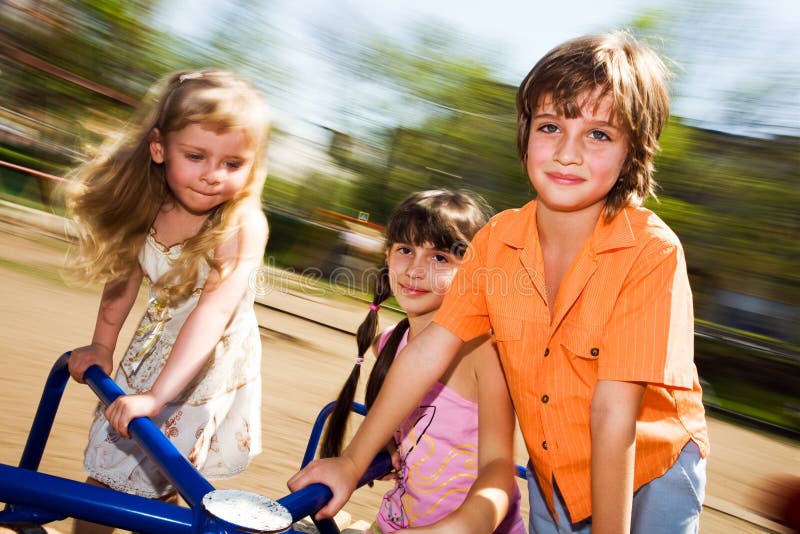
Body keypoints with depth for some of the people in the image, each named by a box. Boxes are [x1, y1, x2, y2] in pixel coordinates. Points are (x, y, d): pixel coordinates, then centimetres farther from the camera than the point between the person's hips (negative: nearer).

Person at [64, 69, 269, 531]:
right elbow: (124, 273, 3)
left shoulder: (243, 225, -29)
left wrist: (155, 395, -40)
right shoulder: (148, 205, -12)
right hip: (152, 350, 5)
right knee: (105, 465, 16)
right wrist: (102, 345, 7)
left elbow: (214, 309, -36)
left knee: (154, 480, 3)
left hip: (211, 363, -5)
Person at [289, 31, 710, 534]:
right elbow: (428, 351, -11)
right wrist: (352, 462, -8)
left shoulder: (651, 252, -25)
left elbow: (613, 413, -27)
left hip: (647, 482, -3)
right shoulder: (497, 239, -13)